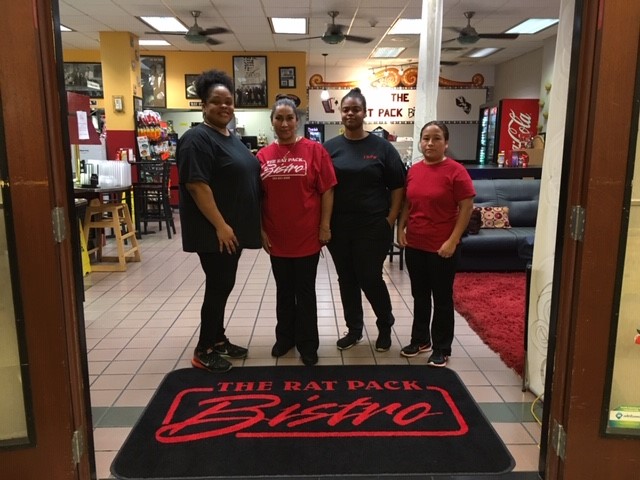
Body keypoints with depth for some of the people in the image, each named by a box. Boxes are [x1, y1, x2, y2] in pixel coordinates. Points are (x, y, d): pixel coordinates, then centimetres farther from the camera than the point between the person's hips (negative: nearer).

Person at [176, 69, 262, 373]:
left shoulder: (231, 137, 15)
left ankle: (218, 339, 28)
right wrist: (220, 225, -24)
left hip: (235, 228, 9)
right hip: (214, 231, -9)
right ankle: (203, 351, 11)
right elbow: (197, 185, -22)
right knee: (218, 287, -3)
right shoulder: (197, 139, -14)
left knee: (224, 286, 15)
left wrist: (233, 226, 17)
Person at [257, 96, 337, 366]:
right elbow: (257, 197, 6)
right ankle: (285, 337, 33)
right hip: (276, 237, 3)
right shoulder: (263, 156, 3)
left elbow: (327, 191, -5)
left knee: (305, 292, 8)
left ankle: (307, 345, 21)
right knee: (284, 291, 16)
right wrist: (261, 231, 2)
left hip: (307, 236, -3)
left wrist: (325, 227, -8)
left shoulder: (315, 150, -5)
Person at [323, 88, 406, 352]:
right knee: (346, 279, 11)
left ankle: (385, 325, 27)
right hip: (338, 227, 3)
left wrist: (390, 220, -5)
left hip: (373, 226, -3)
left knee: (370, 278, 1)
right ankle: (354, 328, 29)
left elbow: (397, 186, 2)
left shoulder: (382, 147, -1)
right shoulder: (330, 147, 4)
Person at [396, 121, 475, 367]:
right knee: (419, 295, 17)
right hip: (414, 245, 5)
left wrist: (453, 240, -15)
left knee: (442, 298, 7)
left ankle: (442, 348, 21)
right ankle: (420, 339, 33)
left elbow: (467, 208, -11)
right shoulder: (413, 170, 5)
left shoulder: (456, 171, -11)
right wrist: (401, 228, 3)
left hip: (442, 248, -5)